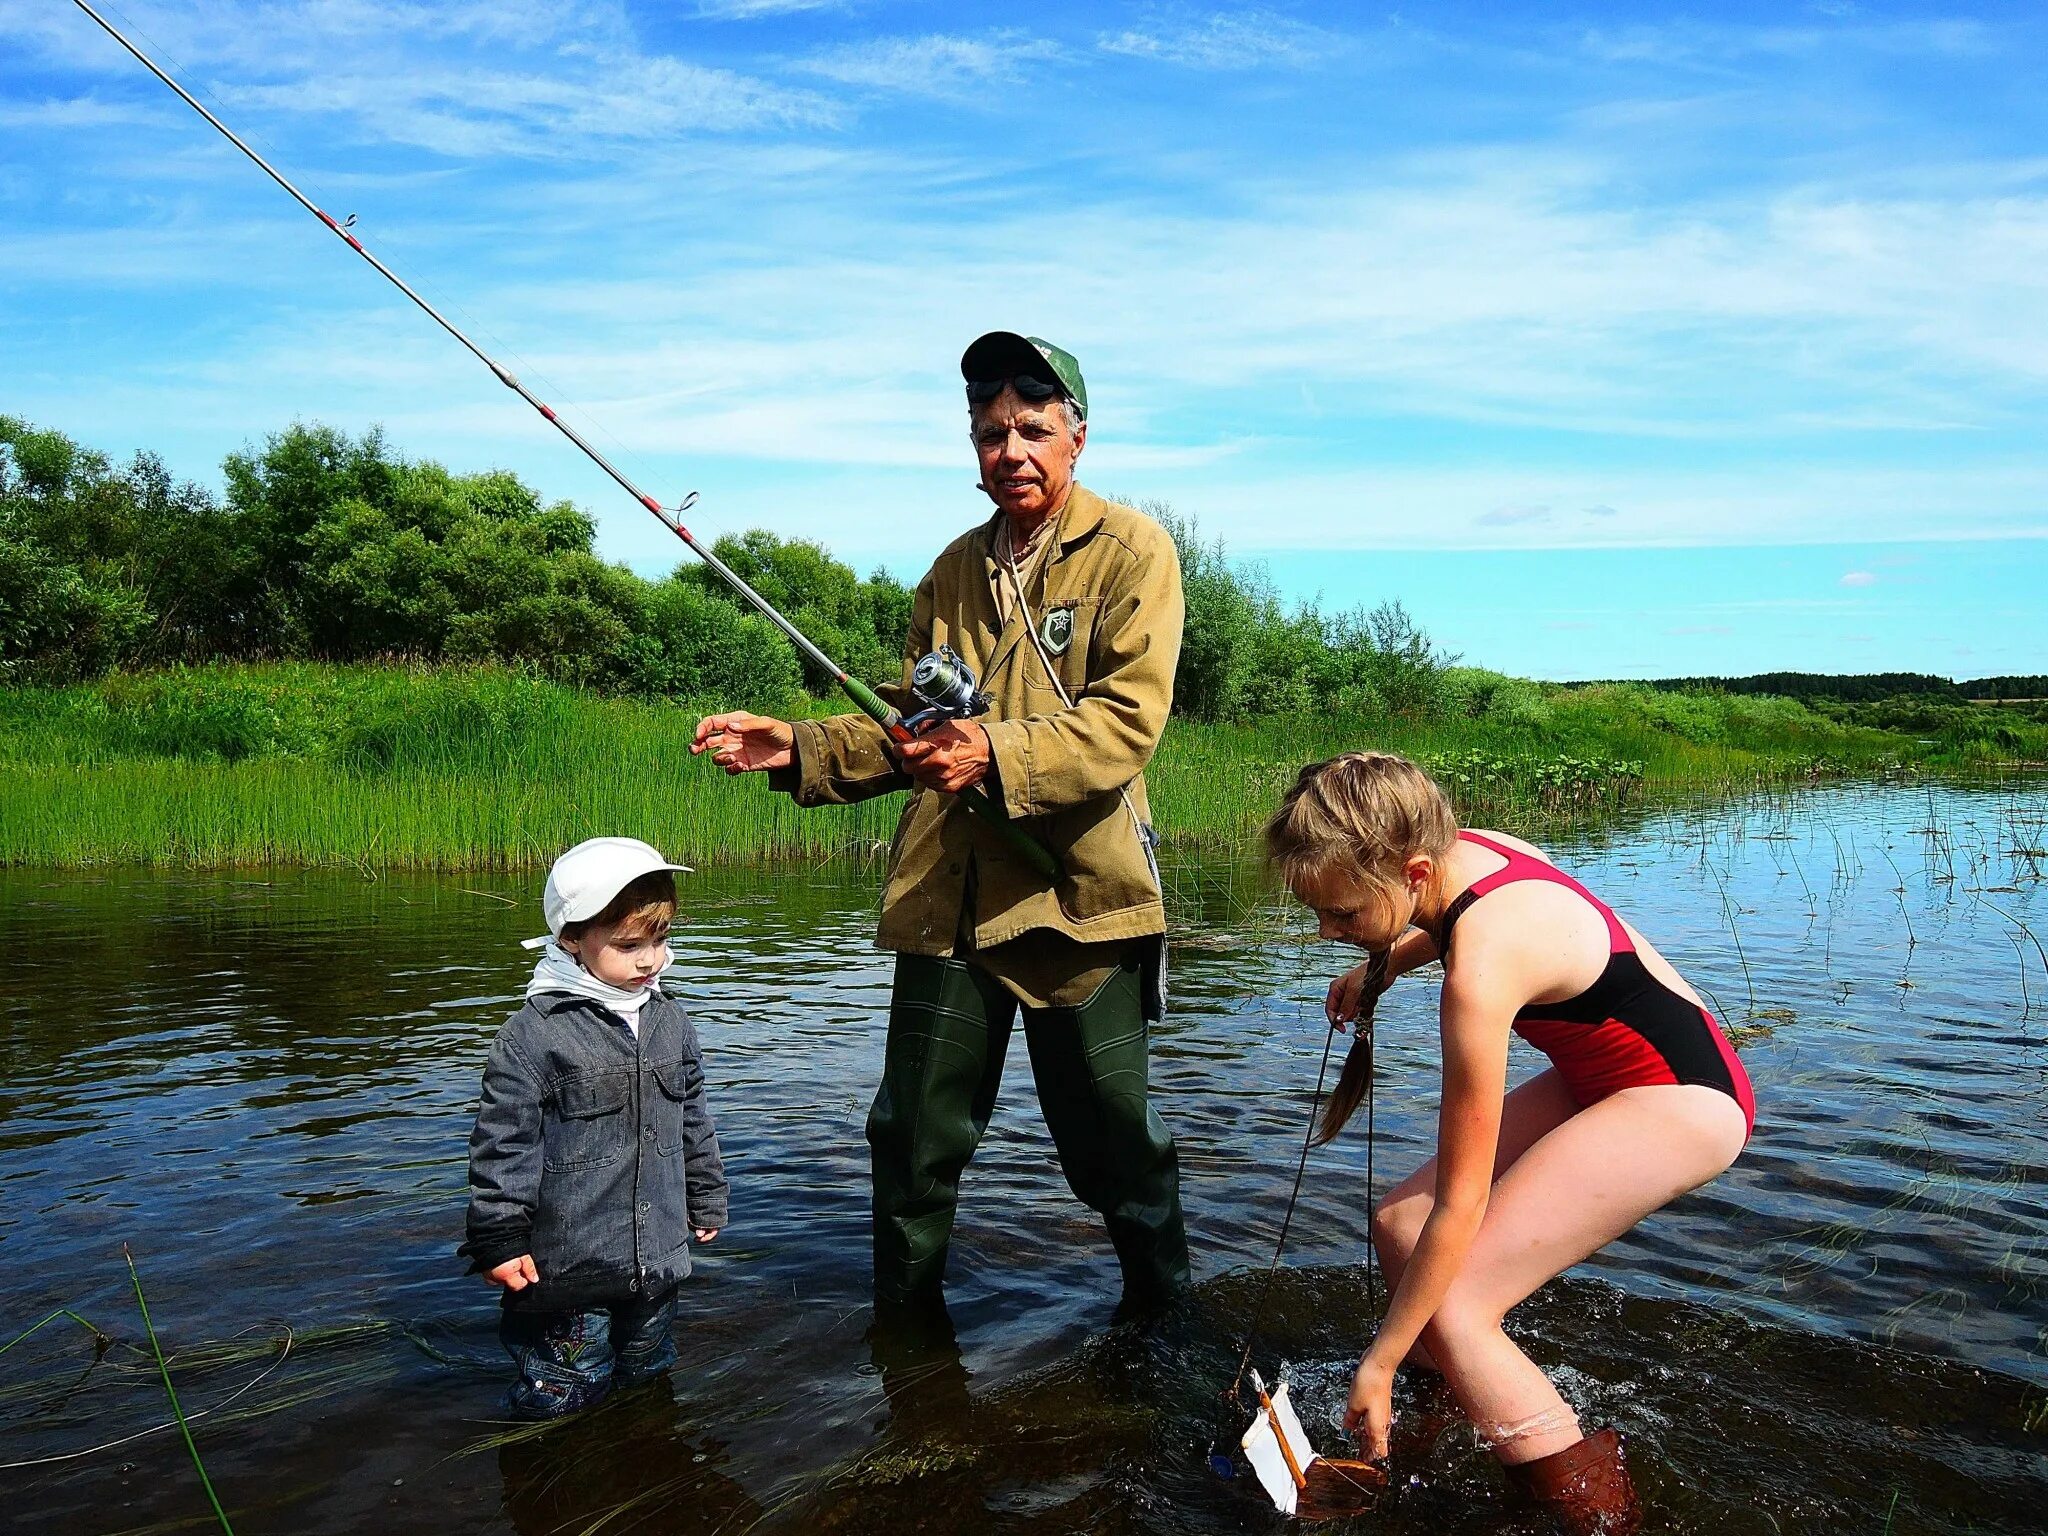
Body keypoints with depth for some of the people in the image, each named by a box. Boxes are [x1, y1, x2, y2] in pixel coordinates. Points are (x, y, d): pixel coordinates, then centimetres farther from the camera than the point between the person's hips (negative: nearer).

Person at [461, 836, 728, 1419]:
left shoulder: (670, 1022, 5)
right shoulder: (534, 1033, -15)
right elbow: (503, 1142, -12)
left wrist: (706, 1201, 21)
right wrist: (499, 1239, -11)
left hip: (657, 1262, 6)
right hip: (565, 1268, -6)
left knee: (647, 1382, 21)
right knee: (560, 1404, 4)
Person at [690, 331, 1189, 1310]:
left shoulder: (1129, 551, -2)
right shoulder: (955, 569, 16)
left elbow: (1128, 721, -14)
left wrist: (997, 752, -27)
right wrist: (797, 750, 3)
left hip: (1075, 896, -5)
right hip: (946, 896, 5)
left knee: (1115, 1148, 5)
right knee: (913, 1139, 12)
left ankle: (1162, 1308, 30)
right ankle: (902, 1315, 33)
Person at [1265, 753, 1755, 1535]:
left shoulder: (1480, 973, -32)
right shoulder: (1467, 849, -10)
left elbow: (1460, 1206, -25)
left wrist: (1380, 1364, -16)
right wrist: (1381, 967, 12)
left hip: (1684, 1103, -9)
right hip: (1605, 1077, 10)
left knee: (1450, 1308, -18)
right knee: (1399, 1223, 3)